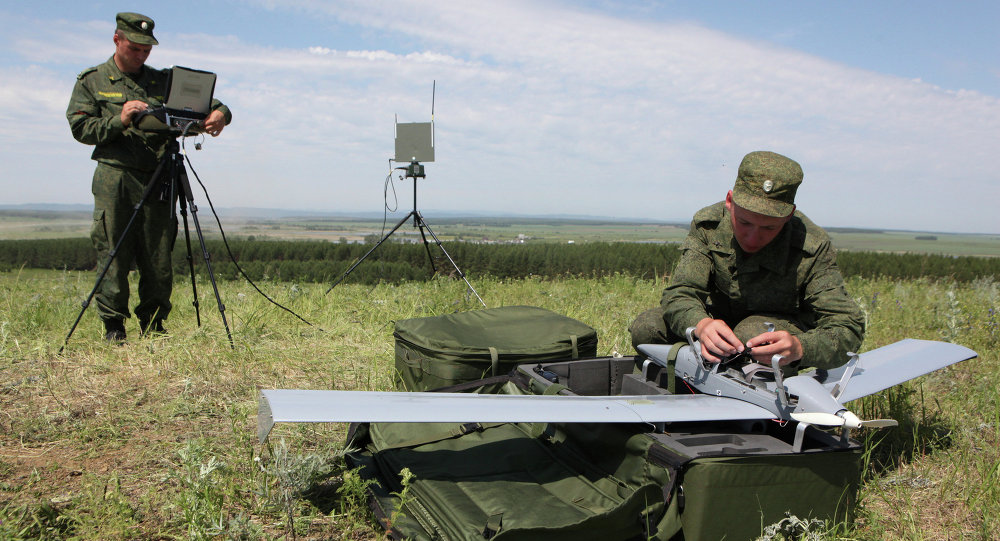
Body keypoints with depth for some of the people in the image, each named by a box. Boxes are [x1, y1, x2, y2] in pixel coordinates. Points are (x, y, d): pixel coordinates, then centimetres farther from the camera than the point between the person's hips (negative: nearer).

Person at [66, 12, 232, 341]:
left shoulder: (163, 81, 18)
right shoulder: (92, 81, 12)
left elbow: (207, 103, 13)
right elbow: (80, 128, 1)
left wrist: (219, 114, -11)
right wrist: (120, 121, -14)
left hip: (158, 181, 2)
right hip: (114, 180, -2)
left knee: (159, 264, 2)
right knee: (114, 258, -4)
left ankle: (154, 328, 13)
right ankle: (113, 328, 6)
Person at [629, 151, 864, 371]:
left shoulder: (812, 248, -27)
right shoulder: (707, 224, -20)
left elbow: (849, 328, -30)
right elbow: (679, 293, -25)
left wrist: (800, 347, -55)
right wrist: (701, 324, -51)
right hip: (719, 317, 3)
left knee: (751, 333, -38)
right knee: (645, 329, -19)